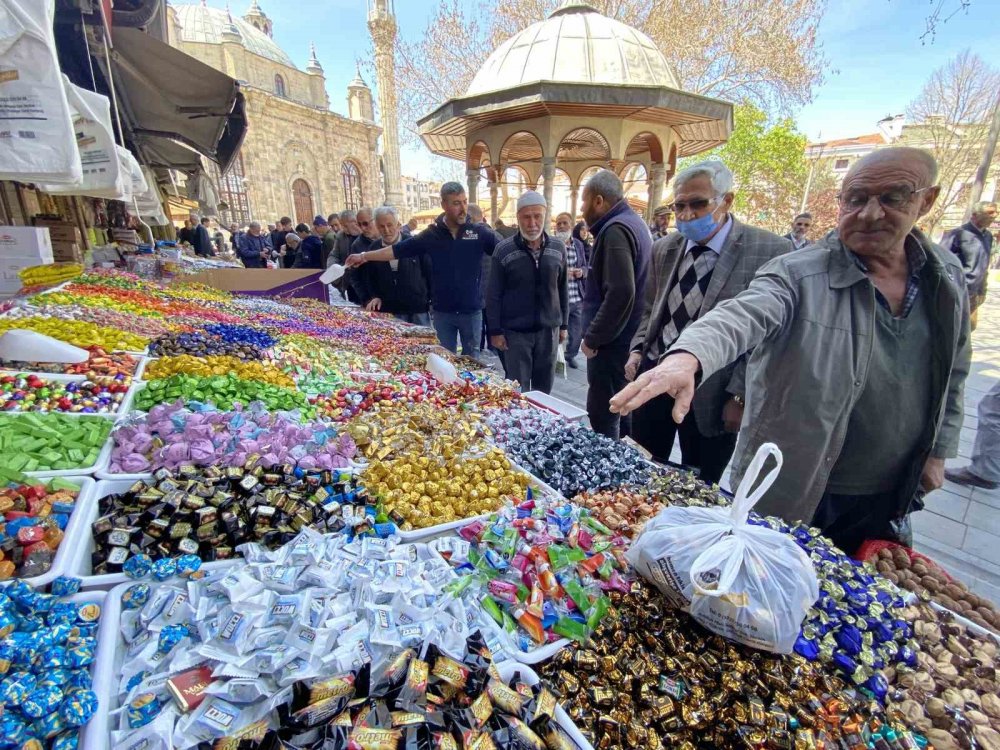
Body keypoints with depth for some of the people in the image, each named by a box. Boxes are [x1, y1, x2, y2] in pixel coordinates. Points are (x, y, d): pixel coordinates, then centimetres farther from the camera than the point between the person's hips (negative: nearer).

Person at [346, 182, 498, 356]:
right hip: (442, 311, 1)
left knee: (471, 357, 12)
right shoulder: (431, 234, -1)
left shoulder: (479, 233, -4)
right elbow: (398, 250, 1)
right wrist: (364, 256, -1)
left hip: (471, 310, -1)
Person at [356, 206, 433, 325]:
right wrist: (372, 297, -1)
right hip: (390, 313, 2)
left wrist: (433, 301, -1)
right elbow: (367, 279, 15)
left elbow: (430, 272, 0)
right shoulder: (373, 250, 6)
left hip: (419, 309, -2)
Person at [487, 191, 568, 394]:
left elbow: (562, 289, 10)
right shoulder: (503, 250, -7)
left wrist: (564, 324, 10)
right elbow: (494, 295, -4)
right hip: (515, 331, -3)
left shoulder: (558, 248, 3)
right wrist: (495, 331, -7)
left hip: (548, 330, 3)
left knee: (544, 389, 14)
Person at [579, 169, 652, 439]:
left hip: (612, 343, -10)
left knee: (602, 418, -3)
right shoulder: (633, 223, 16)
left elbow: (620, 293, -27)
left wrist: (592, 338, -17)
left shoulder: (615, 230, -16)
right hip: (629, 338, 10)